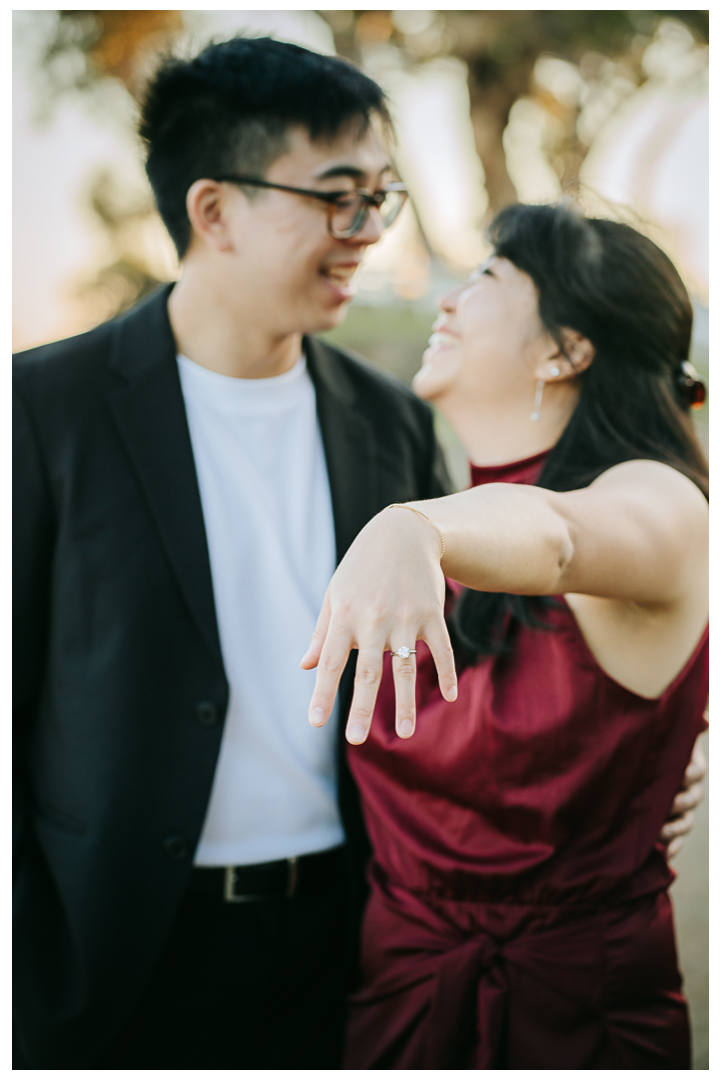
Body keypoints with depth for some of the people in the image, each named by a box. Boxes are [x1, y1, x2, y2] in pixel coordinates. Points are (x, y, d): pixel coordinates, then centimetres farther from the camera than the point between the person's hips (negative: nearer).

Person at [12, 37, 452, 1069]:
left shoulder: (392, 422, 3)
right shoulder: (48, 405, -10)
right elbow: (9, 702, -8)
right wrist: (36, 975, -10)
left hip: (337, 939, 4)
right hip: (122, 954, -3)